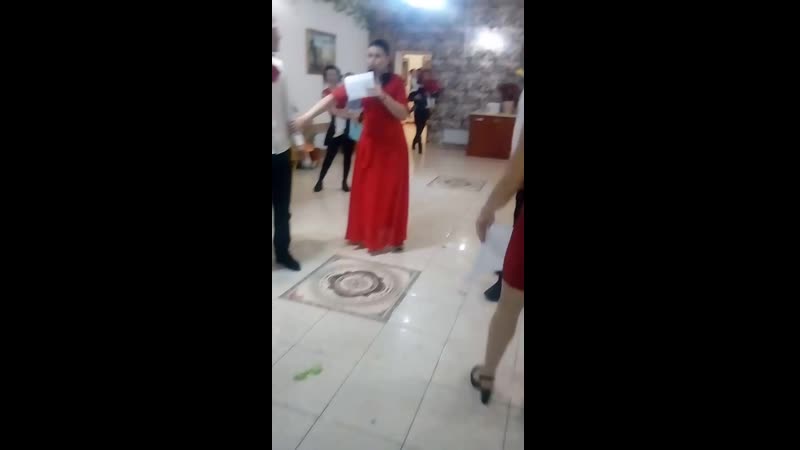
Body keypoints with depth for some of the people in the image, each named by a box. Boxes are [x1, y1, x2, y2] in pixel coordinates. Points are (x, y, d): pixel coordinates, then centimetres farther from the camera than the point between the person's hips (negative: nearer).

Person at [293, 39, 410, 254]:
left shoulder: (396, 82, -5)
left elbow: (403, 114, -13)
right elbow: (333, 97, -11)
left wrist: (382, 96, -26)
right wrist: (307, 116, -22)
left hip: (392, 144, -2)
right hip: (369, 142, 2)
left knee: (390, 191, 3)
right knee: (366, 190, 8)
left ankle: (389, 238, 17)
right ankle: (366, 235, 23)